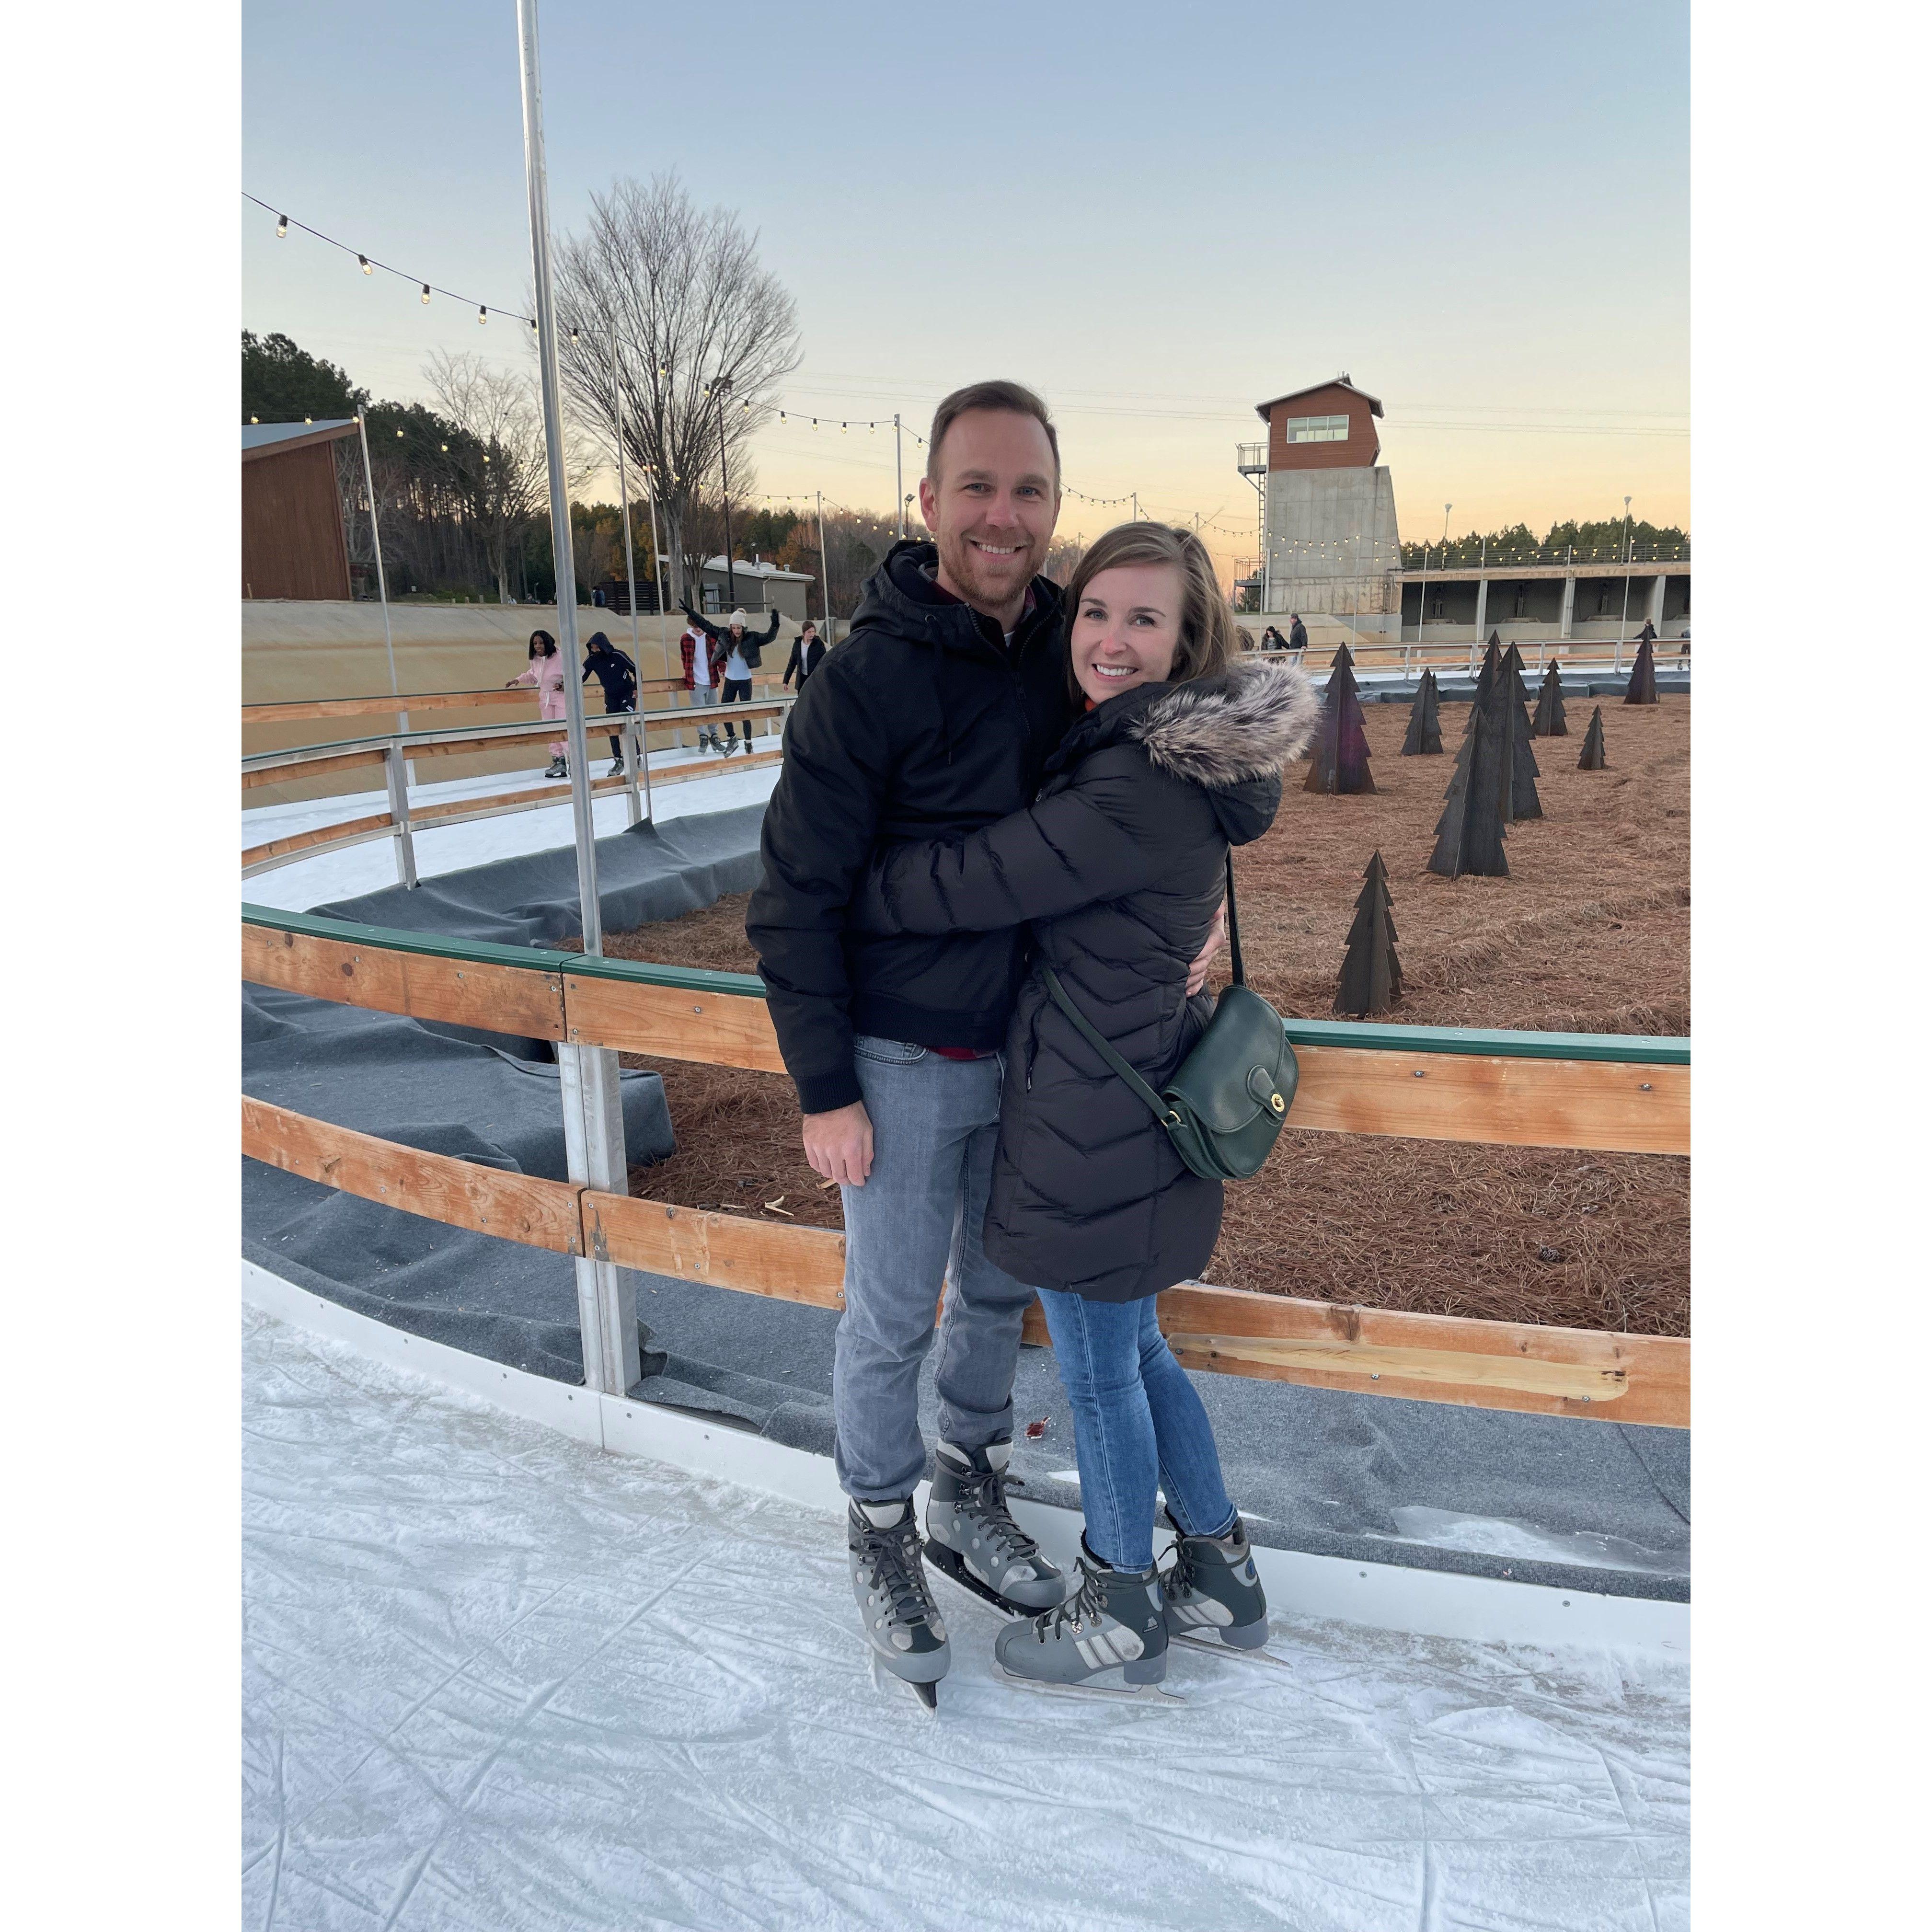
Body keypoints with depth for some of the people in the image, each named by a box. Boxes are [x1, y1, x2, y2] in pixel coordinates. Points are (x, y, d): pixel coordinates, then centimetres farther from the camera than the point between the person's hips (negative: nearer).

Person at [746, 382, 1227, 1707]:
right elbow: (796, 895, -14)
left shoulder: (1070, 649, -1)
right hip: (903, 1062, -5)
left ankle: (970, 1505, 43)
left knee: (1002, 1290, 19)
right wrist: (823, 1091, -13)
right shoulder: (869, 677, -18)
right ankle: (883, 1539, 35)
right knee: (892, 1316, 10)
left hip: (1030, 1047, 6)